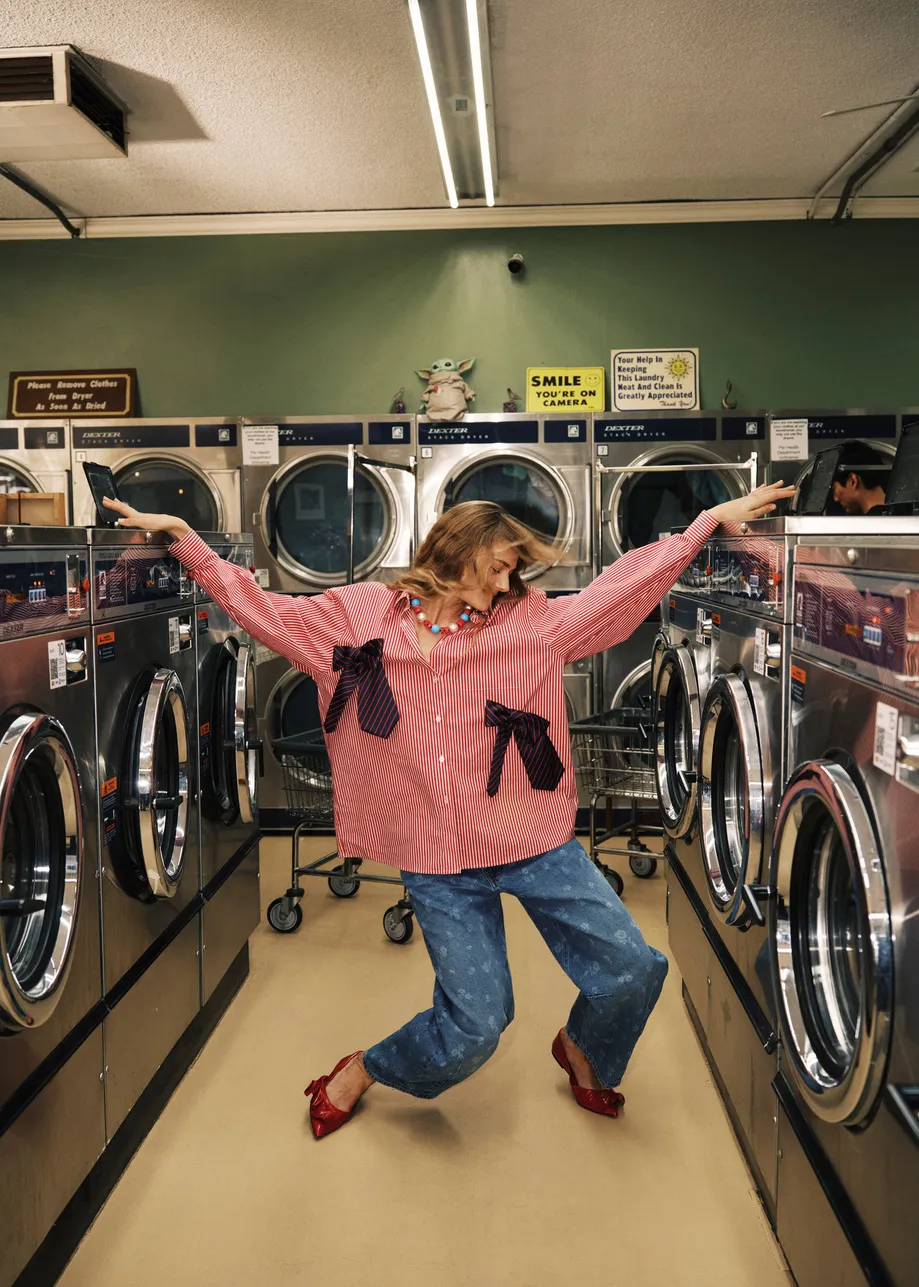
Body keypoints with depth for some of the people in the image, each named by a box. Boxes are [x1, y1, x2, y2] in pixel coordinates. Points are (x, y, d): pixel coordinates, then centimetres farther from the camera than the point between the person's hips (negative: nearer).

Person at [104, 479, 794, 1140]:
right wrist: (181, 534, 2)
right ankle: (360, 1072, 29)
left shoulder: (530, 623, 3)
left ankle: (580, 1051, 36)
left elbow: (621, 584, 5)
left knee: (633, 969, 0)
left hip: (534, 841, 3)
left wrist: (712, 518, 4)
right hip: (438, 860, -2)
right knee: (477, 1024, -2)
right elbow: (260, 607, 5)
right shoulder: (360, 615, 1)